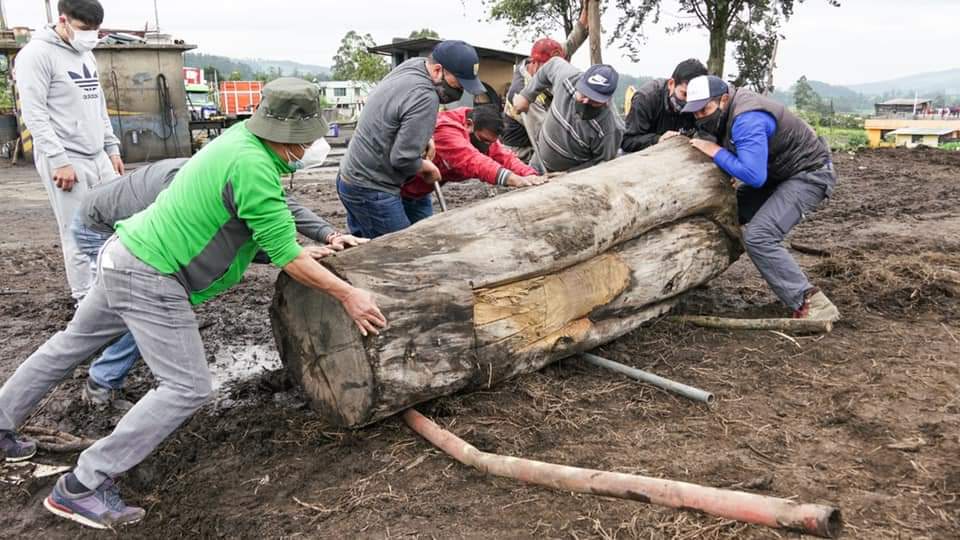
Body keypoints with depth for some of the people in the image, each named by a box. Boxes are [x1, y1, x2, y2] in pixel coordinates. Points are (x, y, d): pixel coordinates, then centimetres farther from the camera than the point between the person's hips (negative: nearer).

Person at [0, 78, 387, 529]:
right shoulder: (253, 167, -26)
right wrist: (348, 295, -13)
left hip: (125, 255, 10)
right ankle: (81, 488, 2)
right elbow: (286, 258, -20)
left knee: (71, 344, 27)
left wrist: (314, 250, 17)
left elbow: (270, 224, 16)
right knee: (188, 388, -6)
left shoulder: (240, 137, 3)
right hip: (150, 278, -10)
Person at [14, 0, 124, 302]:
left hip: (99, 157, 8)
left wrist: (112, 147, 16)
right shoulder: (37, 54, -8)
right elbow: (34, 114, -13)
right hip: (66, 161, -7)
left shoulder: (87, 55, 16)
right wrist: (59, 160, -18)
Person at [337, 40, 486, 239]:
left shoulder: (412, 65, 5)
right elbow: (403, 158, -24)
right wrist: (426, 167, -5)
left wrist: (425, 137, 11)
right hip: (372, 192, -10)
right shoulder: (425, 98, -24)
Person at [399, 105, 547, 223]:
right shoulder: (446, 129, -34)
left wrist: (530, 176, -39)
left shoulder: (483, 134, -8)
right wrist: (514, 179, -61)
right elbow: (471, 160, -49)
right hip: (398, 189, -8)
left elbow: (504, 157, -19)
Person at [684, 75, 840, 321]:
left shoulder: (747, 120, -29)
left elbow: (754, 176, -36)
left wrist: (716, 152, -25)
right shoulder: (728, 109, 0)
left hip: (809, 174, -10)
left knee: (758, 236, -24)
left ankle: (813, 306, -23)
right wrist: (679, 138, 1)